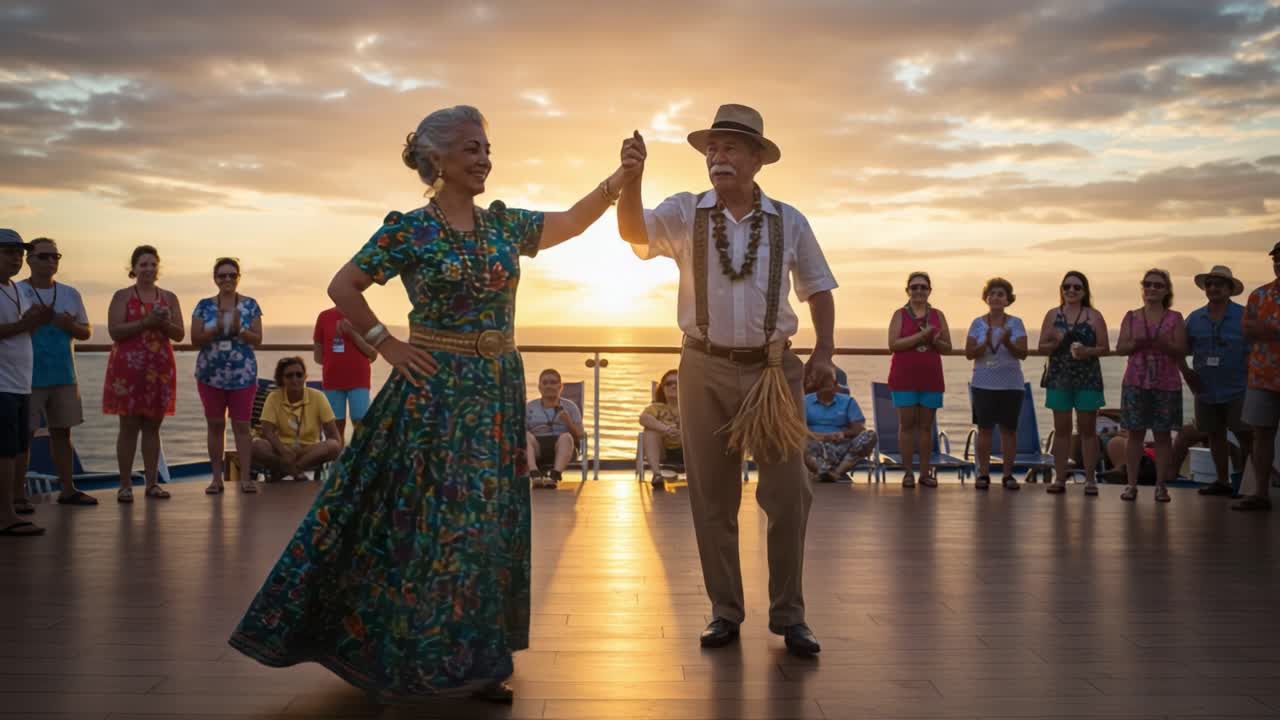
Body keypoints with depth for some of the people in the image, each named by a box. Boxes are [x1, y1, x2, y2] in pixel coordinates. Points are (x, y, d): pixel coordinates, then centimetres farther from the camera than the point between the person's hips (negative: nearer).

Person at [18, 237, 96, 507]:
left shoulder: (70, 294, 12)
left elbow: (86, 332, 15)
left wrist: (71, 325, -6)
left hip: (65, 376, 5)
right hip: (29, 377, -5)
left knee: (62, 432, 10)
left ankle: (68, 489, 16)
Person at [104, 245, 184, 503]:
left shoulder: (169, 298, 12)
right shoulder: (122, 296, 3)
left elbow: (180, 334, 8)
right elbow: (114, 331, -8)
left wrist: (165, 323, -12)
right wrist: (146, 321, -17)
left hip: (160, 368, 3)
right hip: (128, 367, -3)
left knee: (152, 426, 6)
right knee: (129, 426, -2)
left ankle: (152, 483, 11)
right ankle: (125, 485, 2)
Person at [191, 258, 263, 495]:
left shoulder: (250, 305, 3)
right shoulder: (204, 306, 5)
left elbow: (258, 339, -2)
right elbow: (195, 339, -1)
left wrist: (239, 329, -18)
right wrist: (216, 329, -16)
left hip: (243, 374, -1)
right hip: (211, 375, 1)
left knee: (242, 425, -1)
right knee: (215, 425, 7)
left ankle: (245, 477, 1)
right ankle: (216, 477, 13)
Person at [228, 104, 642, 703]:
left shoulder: (504, 224, 7)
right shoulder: (409, 230, -6)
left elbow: (572, 222, 11)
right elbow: (343, 287, -2)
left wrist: (620, 179, -2)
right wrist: (386, 344, -6)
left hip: (499, 391, 5)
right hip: (435, 392, -5)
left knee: (487, 523, 9)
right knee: (420, 519, 0)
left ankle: (475, 660, 22)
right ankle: (400, 654, 16)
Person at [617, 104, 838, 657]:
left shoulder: (789, 223, 4)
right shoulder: (684, 214, 1)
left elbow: (818, 289, 11)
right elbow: (634, 231, -16)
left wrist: (824, 350, -1)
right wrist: (632, 175, -32)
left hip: (774, 368, 0)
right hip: (706, 368, 0)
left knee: (788, 493, 1)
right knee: (711, 497, 6)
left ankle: (788, 615, 15)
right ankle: (725, 612, 20)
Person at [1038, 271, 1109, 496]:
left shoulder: (1094, 316, 3)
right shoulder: (1053, 315, 7)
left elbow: (1105, 348, 1)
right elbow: (1042, 347, 5)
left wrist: (1088, 351, -18)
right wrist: (1056, 343, -15)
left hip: (1087, 378, -1)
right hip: (1059, 377, 1)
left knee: (1087, 429, 2)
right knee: (1061, 428, 5)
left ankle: (1090, 479, 6)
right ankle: (1059, 478, 8)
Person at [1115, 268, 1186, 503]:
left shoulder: (1175, 318, 6)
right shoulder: (1132, 317, 9)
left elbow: (1182, 351, 0)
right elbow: (1120, 348, 2)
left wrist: (1164, 343, -20)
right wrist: (1135, 343, -18)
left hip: (1166, 384, 0)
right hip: (1135, 382, 1)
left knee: (1163, 434, 2)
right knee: (1134, 432, 0)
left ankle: (1161, 485, 8)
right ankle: (1132, 484, 5)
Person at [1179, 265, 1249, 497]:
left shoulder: (1243, 316, -5)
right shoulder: (1195, 318, 7)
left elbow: (1252, 352, -8)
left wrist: (1250, 381, -14)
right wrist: (1186, 372, 0)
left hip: (1236, 390, -5)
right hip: (1206, 390, 5)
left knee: (1245, 435, -7)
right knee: (1214, 435, 12)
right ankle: (1223, 482, 24)